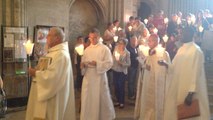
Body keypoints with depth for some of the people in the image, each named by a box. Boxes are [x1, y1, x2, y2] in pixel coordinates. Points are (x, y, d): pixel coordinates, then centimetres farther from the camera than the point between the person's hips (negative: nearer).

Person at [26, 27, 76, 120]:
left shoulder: (60, 54, -21)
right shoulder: (54, 52, 14)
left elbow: (52, 76, -29)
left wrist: (35, 73, -17)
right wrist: (36, 71, 4)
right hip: (48, 94, 10)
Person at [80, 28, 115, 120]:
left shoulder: (104, 49, -4)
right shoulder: (87, 49, 11)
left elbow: (109, 63, -11)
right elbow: (83, 62, 15)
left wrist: (97, 63, -22)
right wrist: (83, 64, -8)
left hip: (99, 78, -4)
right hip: (88, 78, 4)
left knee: (101, 99, 5)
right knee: (87, 99, 6)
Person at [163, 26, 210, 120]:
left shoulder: (196, 51, -14)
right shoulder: (181, 49, 11)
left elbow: (196, 73, -18)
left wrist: (191, 93, -22)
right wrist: (166, 64, -6)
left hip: (189, 91, -8)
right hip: (177, 89, 8)